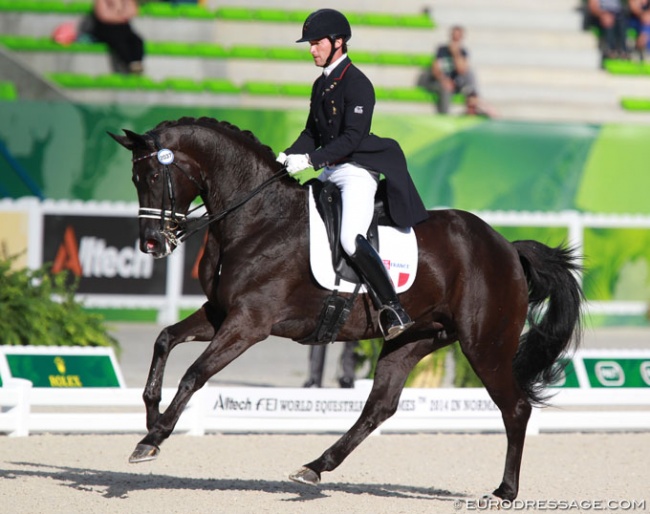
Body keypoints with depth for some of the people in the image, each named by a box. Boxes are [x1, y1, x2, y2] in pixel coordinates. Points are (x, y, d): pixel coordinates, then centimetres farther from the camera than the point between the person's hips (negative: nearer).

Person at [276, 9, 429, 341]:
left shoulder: (357, 83, -13)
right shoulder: (321, 84, 15)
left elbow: (351, 138, -20)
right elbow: (312, 132, 19)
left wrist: (310, 159, -26)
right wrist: (289, 156, 0)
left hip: (357, 172, -10)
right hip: (330, 172, 10)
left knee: (351, 238, -27)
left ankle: (393, 310, -24)